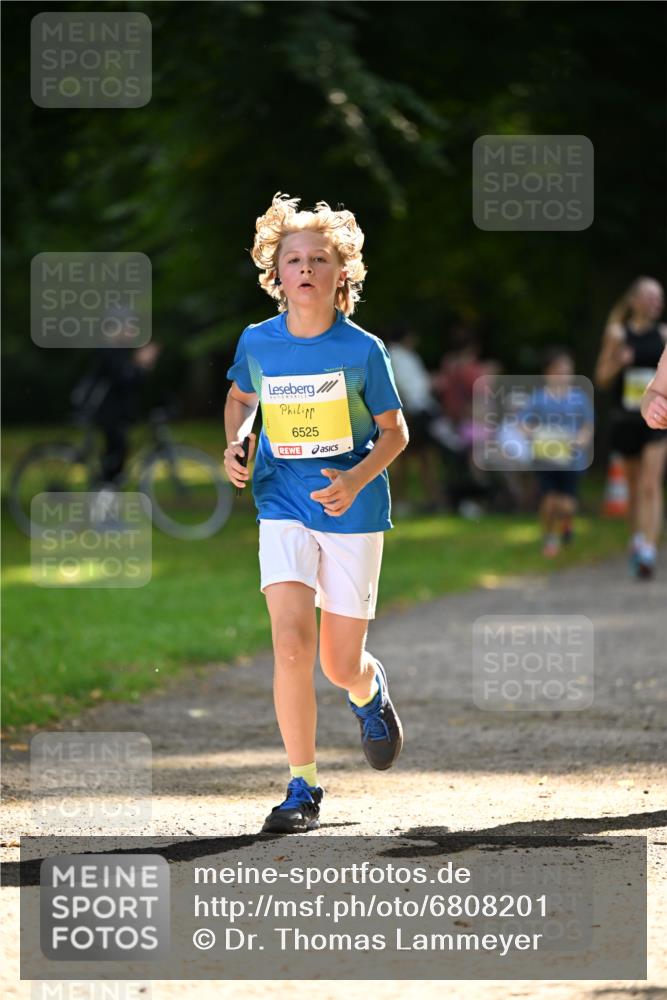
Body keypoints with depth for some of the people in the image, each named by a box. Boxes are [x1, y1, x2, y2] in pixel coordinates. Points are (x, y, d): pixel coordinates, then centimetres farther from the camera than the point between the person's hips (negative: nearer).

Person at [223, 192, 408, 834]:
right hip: (284, 508, 1)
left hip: (353, 512, -1)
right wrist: (235, 443, 0)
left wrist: (357, 478, -18)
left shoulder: (362, 350, -9)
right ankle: (302, 788, -8)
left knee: (340, 665, 4)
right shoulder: (257, 343, -2)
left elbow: (394, 431, -1)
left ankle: (369, 691, 44)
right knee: (291, 641, -18)